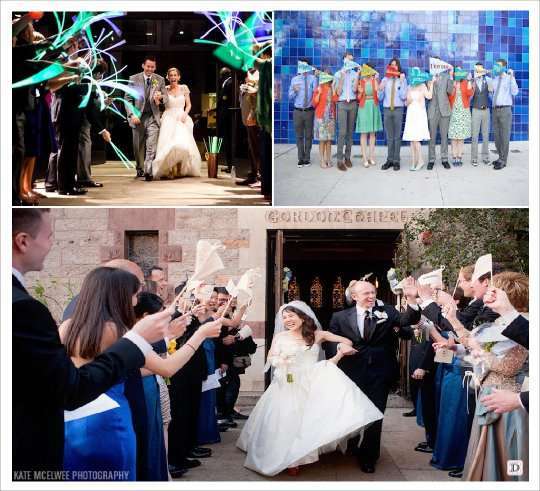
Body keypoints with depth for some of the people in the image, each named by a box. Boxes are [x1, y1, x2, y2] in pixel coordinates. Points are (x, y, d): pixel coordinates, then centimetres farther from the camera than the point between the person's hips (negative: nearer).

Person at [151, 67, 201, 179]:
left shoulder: (184, 88, 7)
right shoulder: (164, 89, 5)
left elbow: (188, 104, 10)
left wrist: (185, 113, -5)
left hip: (181, 119, 1)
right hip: (168, 119, -1)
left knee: (183, 143, -13)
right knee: (168, 144, -14)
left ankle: (182, 169, 0)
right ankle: (168, 170, -8)